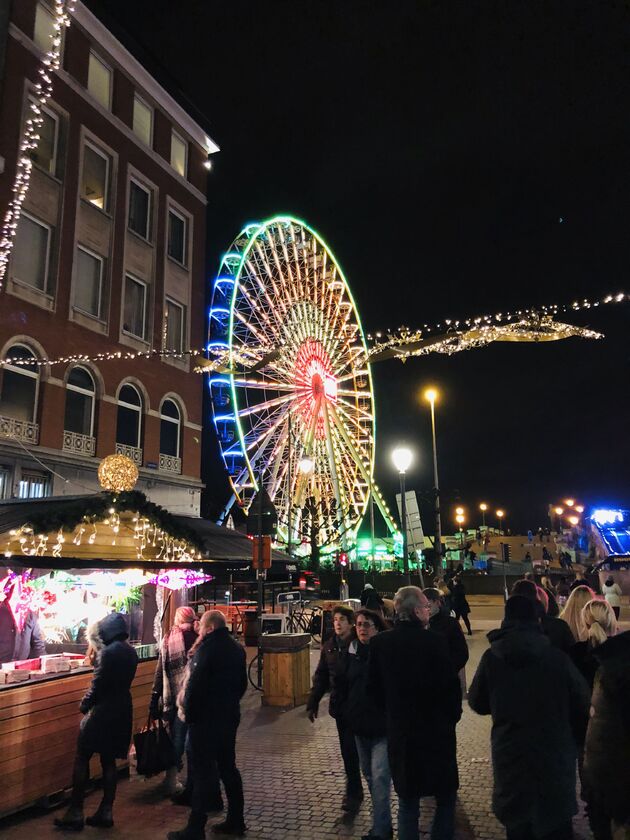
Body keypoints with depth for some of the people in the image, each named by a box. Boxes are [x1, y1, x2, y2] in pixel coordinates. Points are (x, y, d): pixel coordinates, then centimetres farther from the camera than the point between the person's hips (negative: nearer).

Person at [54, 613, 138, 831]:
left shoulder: (108, 652, -18)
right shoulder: (131, 652, 6)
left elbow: (97, 684, -16)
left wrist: (84, 705, -1)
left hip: (103, 711, -8)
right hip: (122, 711, 8)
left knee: (82, 759, 6)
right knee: (109, 761, 14)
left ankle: (75, 814, 10)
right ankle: (106, 812, 18)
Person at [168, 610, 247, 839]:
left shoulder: (207, 649, -19)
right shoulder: (236, 649, 7)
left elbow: (194, 685, -21)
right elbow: (242, 684, 15)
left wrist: (188, 713, -8)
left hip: (206, 720, -8)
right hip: (230, 717, 8)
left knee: (204, 772, 0)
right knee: (228, 767, 16)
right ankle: (236, 821, 25)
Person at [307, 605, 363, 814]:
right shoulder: (329, 646, 5)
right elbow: (321, 677, 11)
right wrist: (313, 703, 9)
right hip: (339, 705, 5)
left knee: (351, 749, -5)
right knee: (347, 749, 12)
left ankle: (353, 794, 8)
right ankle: (354, 790, 27)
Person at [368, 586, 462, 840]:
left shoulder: (379, 642, -6)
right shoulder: (434, 641, -18)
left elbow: (374, 686, 2)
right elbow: (451, 684, -13)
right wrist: (453, 716, 5)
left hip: (399, 732, 3)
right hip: (436, 731, -3)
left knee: (407, 800, 17)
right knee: (446, 797, 18)